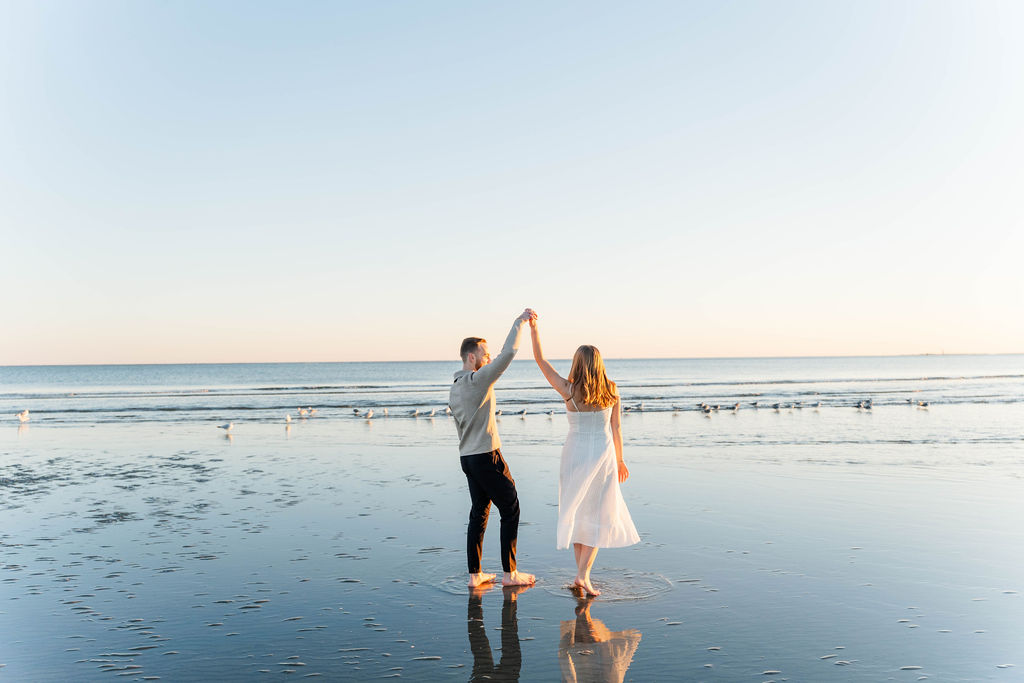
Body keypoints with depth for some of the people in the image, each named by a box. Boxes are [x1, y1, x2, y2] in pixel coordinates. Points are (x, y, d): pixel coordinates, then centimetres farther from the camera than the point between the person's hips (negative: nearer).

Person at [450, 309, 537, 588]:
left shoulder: (454, 390, 12)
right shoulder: (478, 380, -15)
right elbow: (508, 353, -21)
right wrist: (520, 320, -11)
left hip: (467, 458, 9)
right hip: (487, 456, -9)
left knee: (479, 512, 13)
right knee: (510, 510, 3)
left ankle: (475, 574, 15)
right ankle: (510, 573, 9)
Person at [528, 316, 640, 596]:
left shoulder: (569, 391, -10)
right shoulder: (611, 391, -5)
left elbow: (540, 360, -9)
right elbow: (616, 429, 1)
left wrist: (533, 328, -8)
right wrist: (619, 460, 12)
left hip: (575, 455, 0)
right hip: (603, 457, 0)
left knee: (577, 513, 13)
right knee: (599, 516, 8)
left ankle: (581, 574, 17)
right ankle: (584, 573, -3)